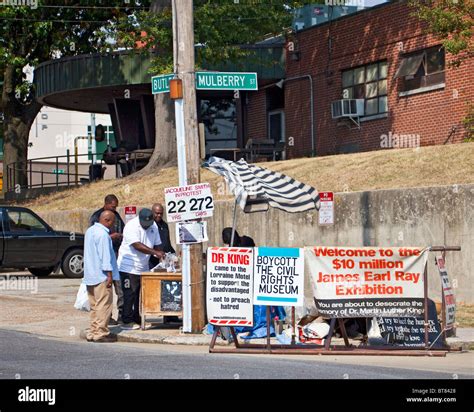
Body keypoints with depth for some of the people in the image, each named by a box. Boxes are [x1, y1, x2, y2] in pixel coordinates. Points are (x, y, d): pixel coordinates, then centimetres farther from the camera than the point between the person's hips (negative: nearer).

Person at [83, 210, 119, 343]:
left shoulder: (90, 231, 15)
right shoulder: (103, 234, -16)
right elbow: (105, 255, -19)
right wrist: (109, 274, -18)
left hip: (90, 276, 10)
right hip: (101, 276, -10)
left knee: (94, 306, 14)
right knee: (103, 306, -6)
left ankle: (92, 332, 15)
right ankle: (101, 333, -6)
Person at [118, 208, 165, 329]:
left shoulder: (153, 226, 5)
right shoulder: (131, 226, -18)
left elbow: (157, 244, 12)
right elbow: (137, 245, -28)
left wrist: (161, 256, -6)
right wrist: (155, 252, -33)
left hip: (143, 267, 7)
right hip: (129, 267, -7)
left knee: (141, 294, 9)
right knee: (130, 294, -7)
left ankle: (137, 319, 17)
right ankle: (127, 321, -3)